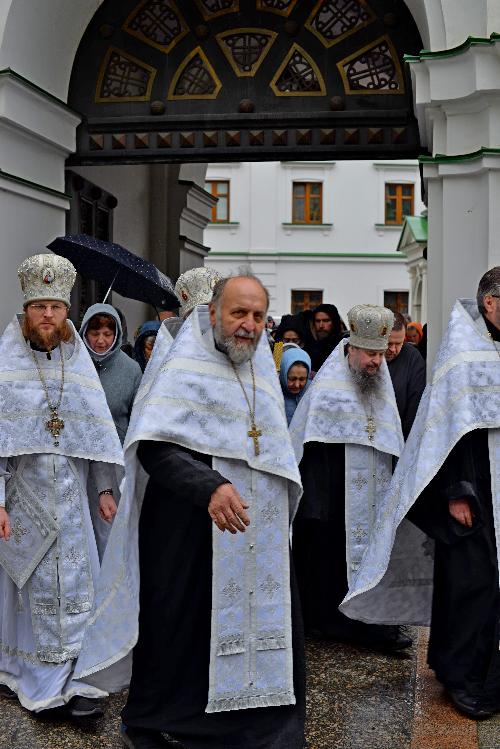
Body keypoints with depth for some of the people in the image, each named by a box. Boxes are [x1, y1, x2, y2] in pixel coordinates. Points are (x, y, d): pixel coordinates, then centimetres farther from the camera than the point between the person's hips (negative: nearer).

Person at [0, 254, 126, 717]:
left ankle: (77, 679, 8)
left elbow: (99, 430, 9)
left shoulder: (78, 362, 7)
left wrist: (105, 488, 5)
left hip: (67, 496, 3)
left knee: (72, 586, 1)